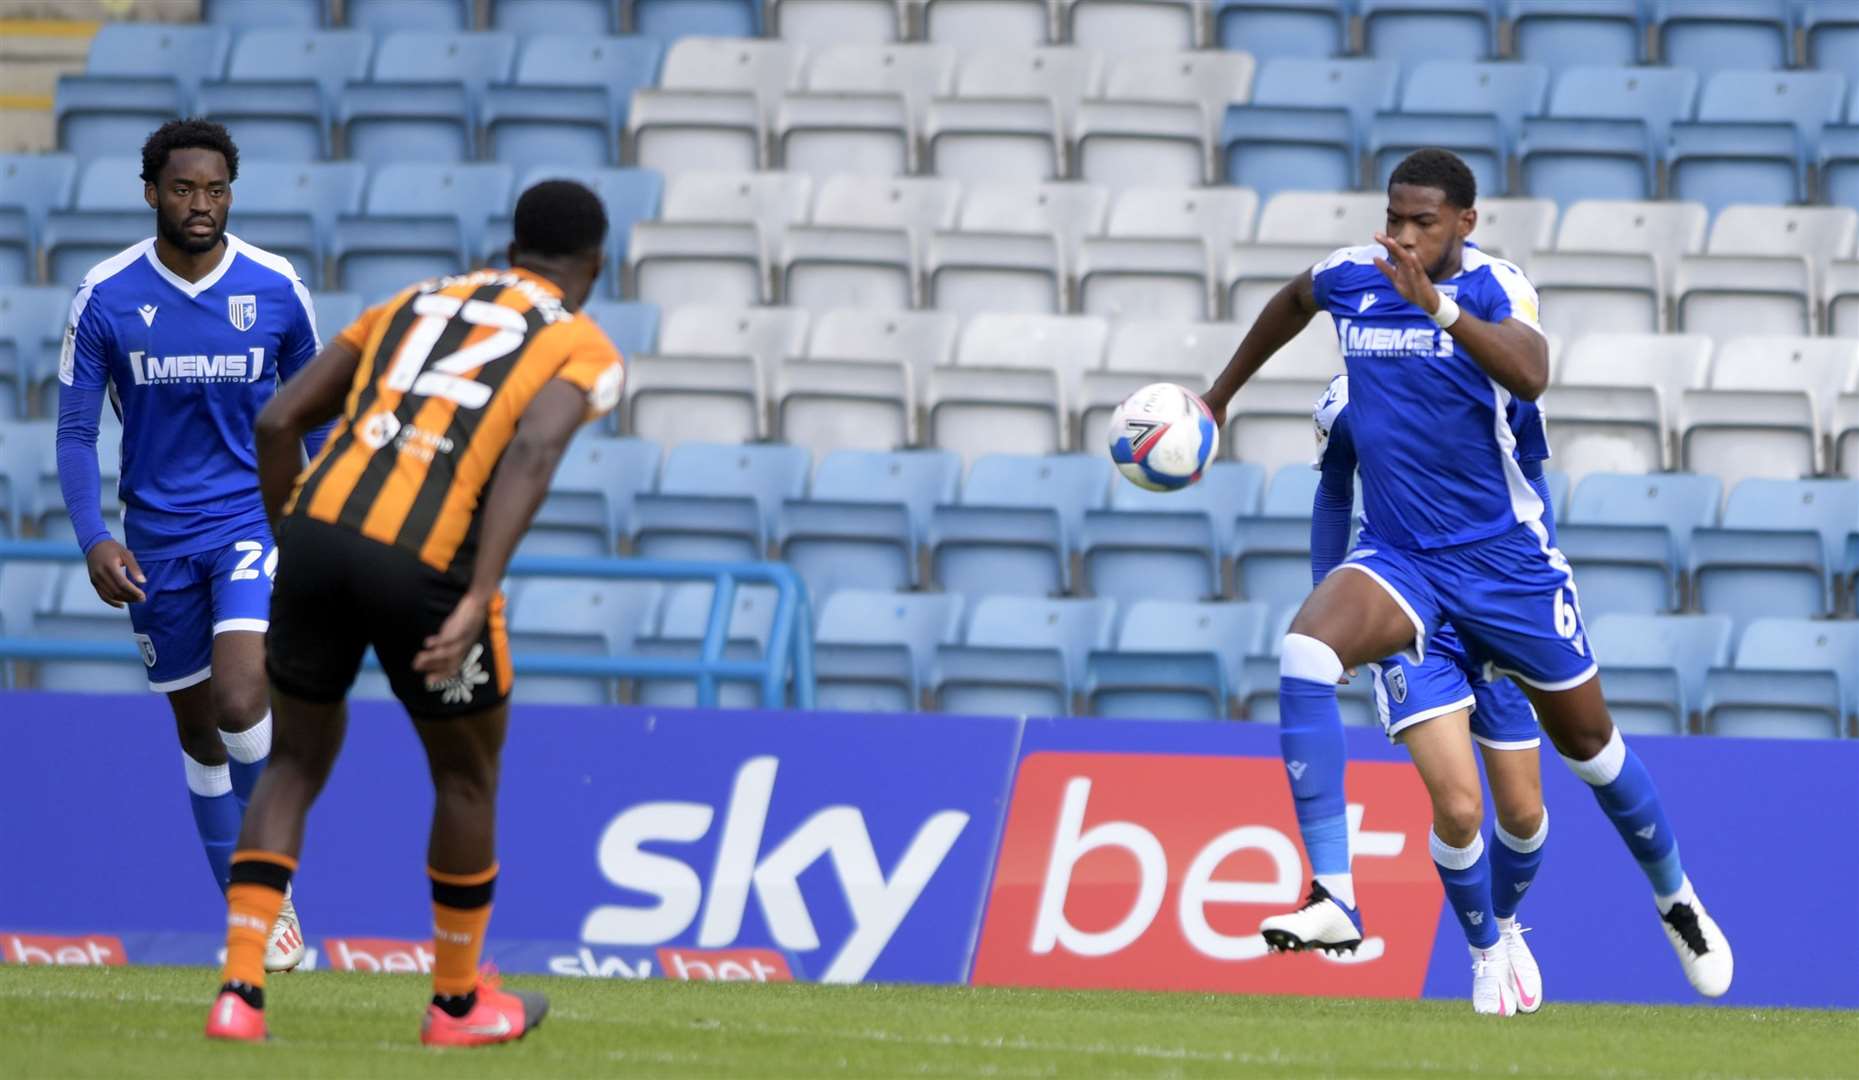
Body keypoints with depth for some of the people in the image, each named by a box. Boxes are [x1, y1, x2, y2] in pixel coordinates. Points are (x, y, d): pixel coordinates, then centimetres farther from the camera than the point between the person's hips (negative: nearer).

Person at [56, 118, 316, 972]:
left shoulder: (276, 290, -6)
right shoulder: (106, 296, -7)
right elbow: (76, 429, -2)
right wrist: (93, 540, -14)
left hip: (254, 517, -2)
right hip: (156, 540, 2)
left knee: (239, 700, -22)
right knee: (198, 731, 8)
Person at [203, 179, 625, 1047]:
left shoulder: (415, 303, 24)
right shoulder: (583, 348, 10)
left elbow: (278, 422, 16)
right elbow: (531, 454, -12)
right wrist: (477, 601, -19)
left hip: (318, 527, 4)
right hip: (426, 566, -4)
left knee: (298, 761, 21)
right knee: (466, 774, 20)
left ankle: (239, 989, 8)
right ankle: (458, 1002, 33)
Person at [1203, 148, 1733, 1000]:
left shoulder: (1493, 285, -15)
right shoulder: (1351, 275, -2)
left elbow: (1530, 375, -37)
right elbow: (1290, 304, 23)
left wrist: (1438, 304, -48)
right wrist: (1220, 397, 30)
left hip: (1505, 559, -2)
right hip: (1401, 561, 2)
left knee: (1587, 740, 11)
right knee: (1304, 653, -28)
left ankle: (1676, 898, 39)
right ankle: (1333, 897, -31)